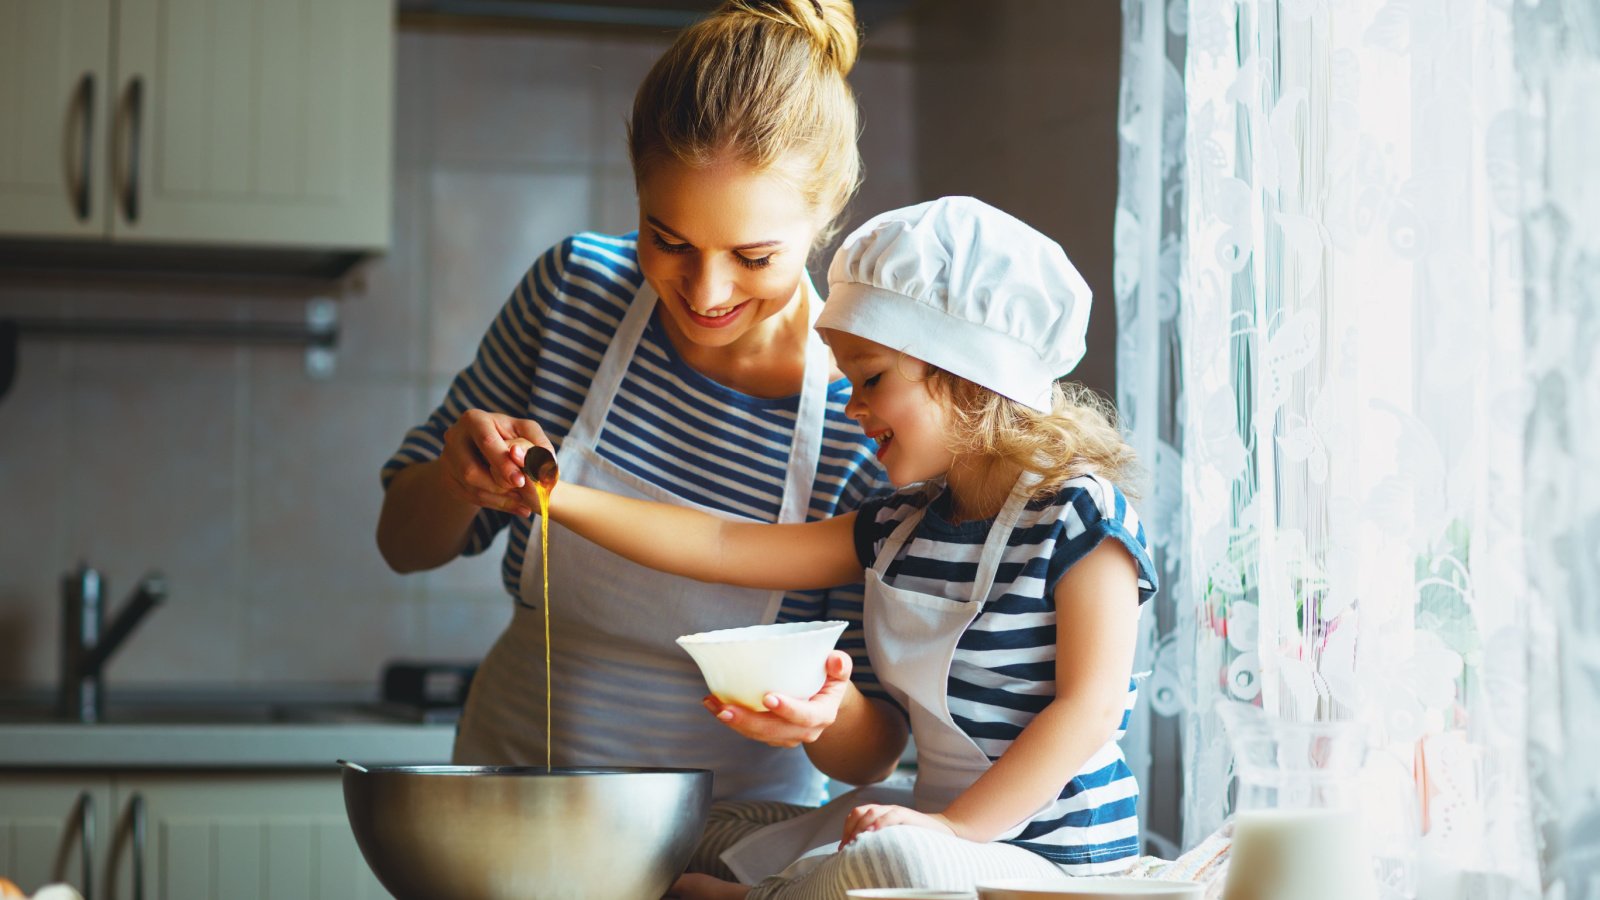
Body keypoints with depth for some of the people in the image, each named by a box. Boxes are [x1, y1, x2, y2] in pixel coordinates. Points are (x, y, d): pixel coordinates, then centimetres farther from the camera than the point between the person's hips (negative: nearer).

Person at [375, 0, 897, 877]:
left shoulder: (869, 417, -15)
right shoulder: (575, 287, -7)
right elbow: (407, 543, 5)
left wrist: (824, 716, -28)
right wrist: (459, 480, -17)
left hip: (731, 835, 0)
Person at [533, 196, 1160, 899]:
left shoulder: (1077, 518, -11)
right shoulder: (898, 527, 11)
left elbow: (1089, 709, -18)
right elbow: (724, 547, 9)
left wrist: (953, 828, -25)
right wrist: (558, 498, 2)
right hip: (939, 829, 7)